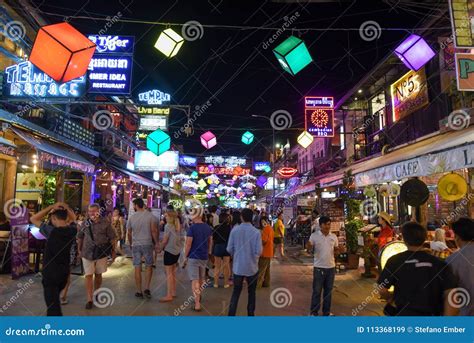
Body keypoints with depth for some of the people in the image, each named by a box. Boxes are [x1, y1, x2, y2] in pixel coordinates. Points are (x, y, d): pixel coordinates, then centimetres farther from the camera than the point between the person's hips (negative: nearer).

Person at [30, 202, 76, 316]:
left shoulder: (52, 231, -21)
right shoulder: (72, 230, -7)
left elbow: (33, 219, -11)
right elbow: (72, 217, 14)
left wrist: (52, 207, -16)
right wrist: (66, 207, -4)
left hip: (50, 273, -6)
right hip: (64, 272, 6)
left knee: (53, 305, 2)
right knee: (54, 299, 29)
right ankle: (51, 314, 46)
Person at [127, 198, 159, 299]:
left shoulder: (131, 217, 0)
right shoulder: (150, 215, -7)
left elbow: (129, 233, 8)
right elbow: (154, 230, -13)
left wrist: (131, 244, 23)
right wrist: (157, 243, -3)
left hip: (135, 245, 2)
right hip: (148, 244, -1)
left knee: (137, 268, 8)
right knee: (149, 266, 13)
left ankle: (139, 292, 15)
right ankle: (147, 289, 6)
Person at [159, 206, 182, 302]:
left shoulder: (168, 226, -14)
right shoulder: (178, 226, 6)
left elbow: (164, 240, -13)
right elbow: (179, 238, 6)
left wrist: (160, 248, 4)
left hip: (169, 251, -7)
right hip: (177, 251, 7)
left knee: (169, 273, -2)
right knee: (173, 272, 16)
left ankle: (169, 295, 1)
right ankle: (173, 292, 24)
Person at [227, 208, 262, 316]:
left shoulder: (234, 230, -10)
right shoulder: (256, 232, -15)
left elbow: (229, 249, -6)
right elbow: (259, 251, -15)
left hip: (238, 267, 1)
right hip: (252, 267, -1)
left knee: (236, 292, 13)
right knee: (251, 293, 17)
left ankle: (231, 314, 12)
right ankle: (250, 313, 25)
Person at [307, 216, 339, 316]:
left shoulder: (334, 236, 4)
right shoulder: (314, 235, -8)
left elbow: (336, 250, 12)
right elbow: (309, 249, -4)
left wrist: (339, 249, -11)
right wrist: (308, 246, -28)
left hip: (331, 267, 4)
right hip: (319, 267, -4)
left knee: (328, 290, 14)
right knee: (317, 291, 4)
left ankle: (326, 311, 28)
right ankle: (314, 312, 17)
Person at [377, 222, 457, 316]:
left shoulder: (395, 261, -8)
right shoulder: (438, 263, -4)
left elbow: (382, 290, -8)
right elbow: (449, 294, -10)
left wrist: (390, 298, 13)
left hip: (402, 314, -1)